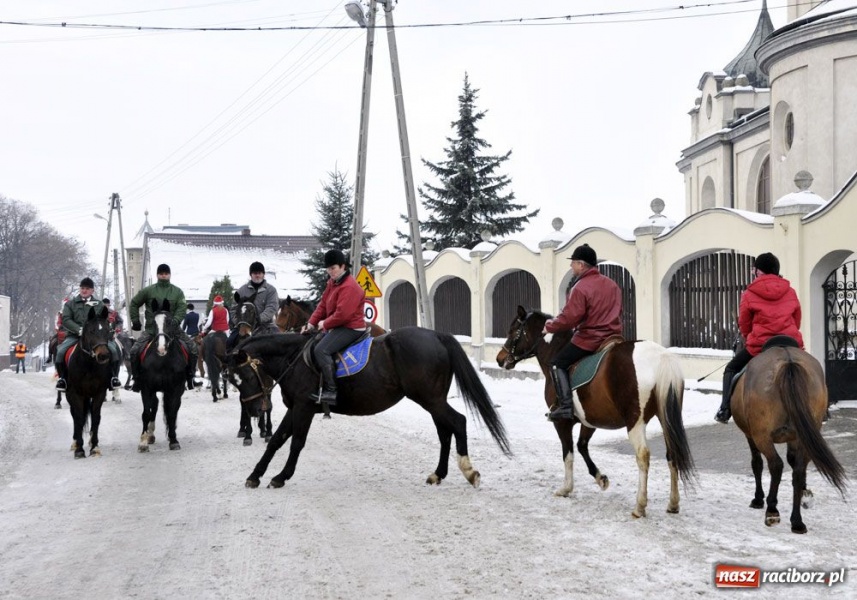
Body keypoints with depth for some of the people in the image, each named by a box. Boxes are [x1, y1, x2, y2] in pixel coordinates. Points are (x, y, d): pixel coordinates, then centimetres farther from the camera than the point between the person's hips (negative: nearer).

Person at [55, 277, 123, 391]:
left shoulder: (99, 304, 14)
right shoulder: (70, 303, 11)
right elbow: (66, 320, -2)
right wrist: (79, 329, -18)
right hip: (74, 335, 0)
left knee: (114, 350, -24)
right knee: (60, 351, -29)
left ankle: (114, 377, -9)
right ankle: (62, 377, -7)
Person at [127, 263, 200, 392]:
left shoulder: (177, 292, 5)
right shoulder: (148, 291, 3)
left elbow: (182, 309, -5)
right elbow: (134, 303, 13)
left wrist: (175, 321, -22)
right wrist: (135, 321, 7)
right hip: (152, 328, 0)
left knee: (193, 349, -12)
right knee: (135, 351, -18)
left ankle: (190, 377, 4)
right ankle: (137, 379, -2)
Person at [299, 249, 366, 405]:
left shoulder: (349, 287, -20)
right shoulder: (332, 283, 12)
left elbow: (342, 314, -26)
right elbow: (323, 304, 13)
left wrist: (325, 324, -14)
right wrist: (312, 323, 2)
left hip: (350, 328, -11)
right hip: (337, 326, 11)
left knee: (321, 350, -27)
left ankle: (330, 391, -30)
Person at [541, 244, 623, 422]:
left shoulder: (580, 288, -15)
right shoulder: (612, 284, 11)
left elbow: (569, 318, -17)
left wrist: (550, 326, -1)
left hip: (589, 340, -7)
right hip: (613, 337, 8)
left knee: (558, 363, 4)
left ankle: (566, 405, -10)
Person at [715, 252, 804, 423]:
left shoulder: (749, 294, 2)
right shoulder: (791, 293, 12)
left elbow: (744, 325, 9)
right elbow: (797, 321, 19)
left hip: (759, 345, -3)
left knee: (732, 369, 17)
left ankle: (725, 410, 2)